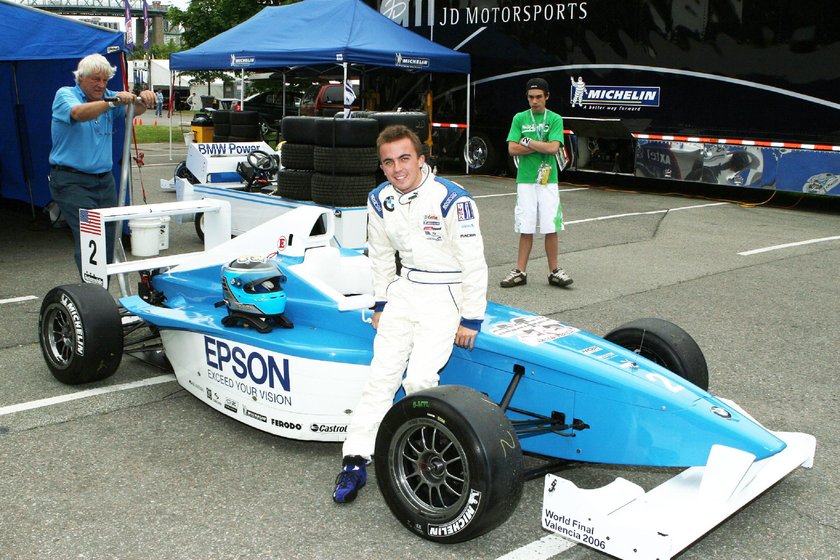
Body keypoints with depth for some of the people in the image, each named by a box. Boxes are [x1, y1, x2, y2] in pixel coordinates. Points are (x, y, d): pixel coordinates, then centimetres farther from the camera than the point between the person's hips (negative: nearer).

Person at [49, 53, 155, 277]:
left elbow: (134, 110, -5)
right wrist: (112, 102, -40)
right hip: (72, 181, -5)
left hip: (104, 180, 6)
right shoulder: (65, 95, -3)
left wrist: (143, 100, -28)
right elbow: (79, 113, -26)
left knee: (108, 242, 7)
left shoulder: (108, 98, 11)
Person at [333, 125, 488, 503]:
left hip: (447, 294, -5)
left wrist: (471, 319, -12)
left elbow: (474, 263, -15)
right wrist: (381, 304, 15)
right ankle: (355, 462, -3)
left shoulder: (452, 200, -19)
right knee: (381, 374, -5)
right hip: (405, 289, 6)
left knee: (419, 379, -17)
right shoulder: (380, 201, 1)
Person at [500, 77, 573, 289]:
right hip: (525, 180, 1)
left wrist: (528, 141, -7)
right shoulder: (519, 118, 6)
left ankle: (554, 271, 11)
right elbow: (512, 148, -5)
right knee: (526, 229, 4)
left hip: (548, 181, -1)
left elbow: (553, 147, -12)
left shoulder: (555, 119, 2)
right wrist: (542, 146, -9)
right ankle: (520, 272, 10)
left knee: (551, 229, 0)